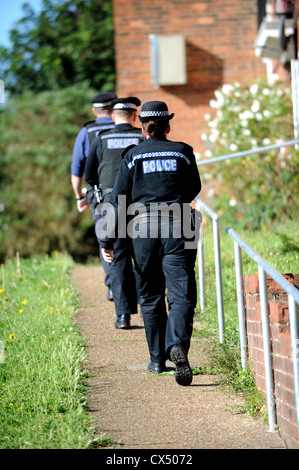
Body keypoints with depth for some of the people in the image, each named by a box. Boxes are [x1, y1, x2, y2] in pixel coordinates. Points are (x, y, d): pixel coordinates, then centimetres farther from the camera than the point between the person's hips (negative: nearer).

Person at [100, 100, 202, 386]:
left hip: (143, 228, 1)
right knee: (181, 295, -4)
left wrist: (108, 239, 4)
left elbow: (119, 200, 1)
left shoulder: (132, 156, 4)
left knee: (150, 297, 14)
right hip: (178, 228, 0)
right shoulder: (183, 152, 6)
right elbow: (193, 190, 20)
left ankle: (157, 359, 18)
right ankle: (178, 345, -30)